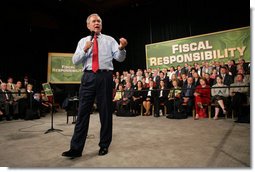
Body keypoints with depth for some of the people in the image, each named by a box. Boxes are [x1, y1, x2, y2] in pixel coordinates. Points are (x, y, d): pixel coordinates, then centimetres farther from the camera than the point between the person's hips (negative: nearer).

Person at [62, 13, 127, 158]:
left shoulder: (109, 40, 12)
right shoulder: (83, 41, 16)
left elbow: (120, 58, 1)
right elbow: (75, 61, 8)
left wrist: (121, 48, -19)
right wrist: (85, 50, -8)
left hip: (105, 77, -1)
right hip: (88, 77, 2)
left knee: (106, 111, 4)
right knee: (83, 112, 0)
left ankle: (104, 145, 18)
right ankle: (76, 148, 7)